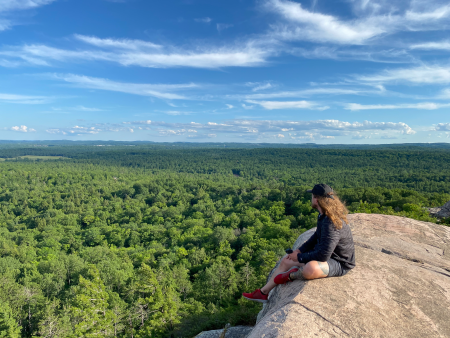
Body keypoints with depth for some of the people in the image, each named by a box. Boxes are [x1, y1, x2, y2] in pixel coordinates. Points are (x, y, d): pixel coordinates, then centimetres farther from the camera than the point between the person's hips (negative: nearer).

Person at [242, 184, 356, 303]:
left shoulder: (331, 224, -32)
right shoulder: (324, 216, -1)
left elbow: (323, 255, -33)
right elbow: (317, 236, 15)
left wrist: (299, 257, -19)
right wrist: (299, 250, 4)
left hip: (339, 263, -10)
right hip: (324, 253, 10)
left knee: (310, 269, -42)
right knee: (286, 261, 10)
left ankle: (291, 275, -5)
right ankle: (263, 293, 21)